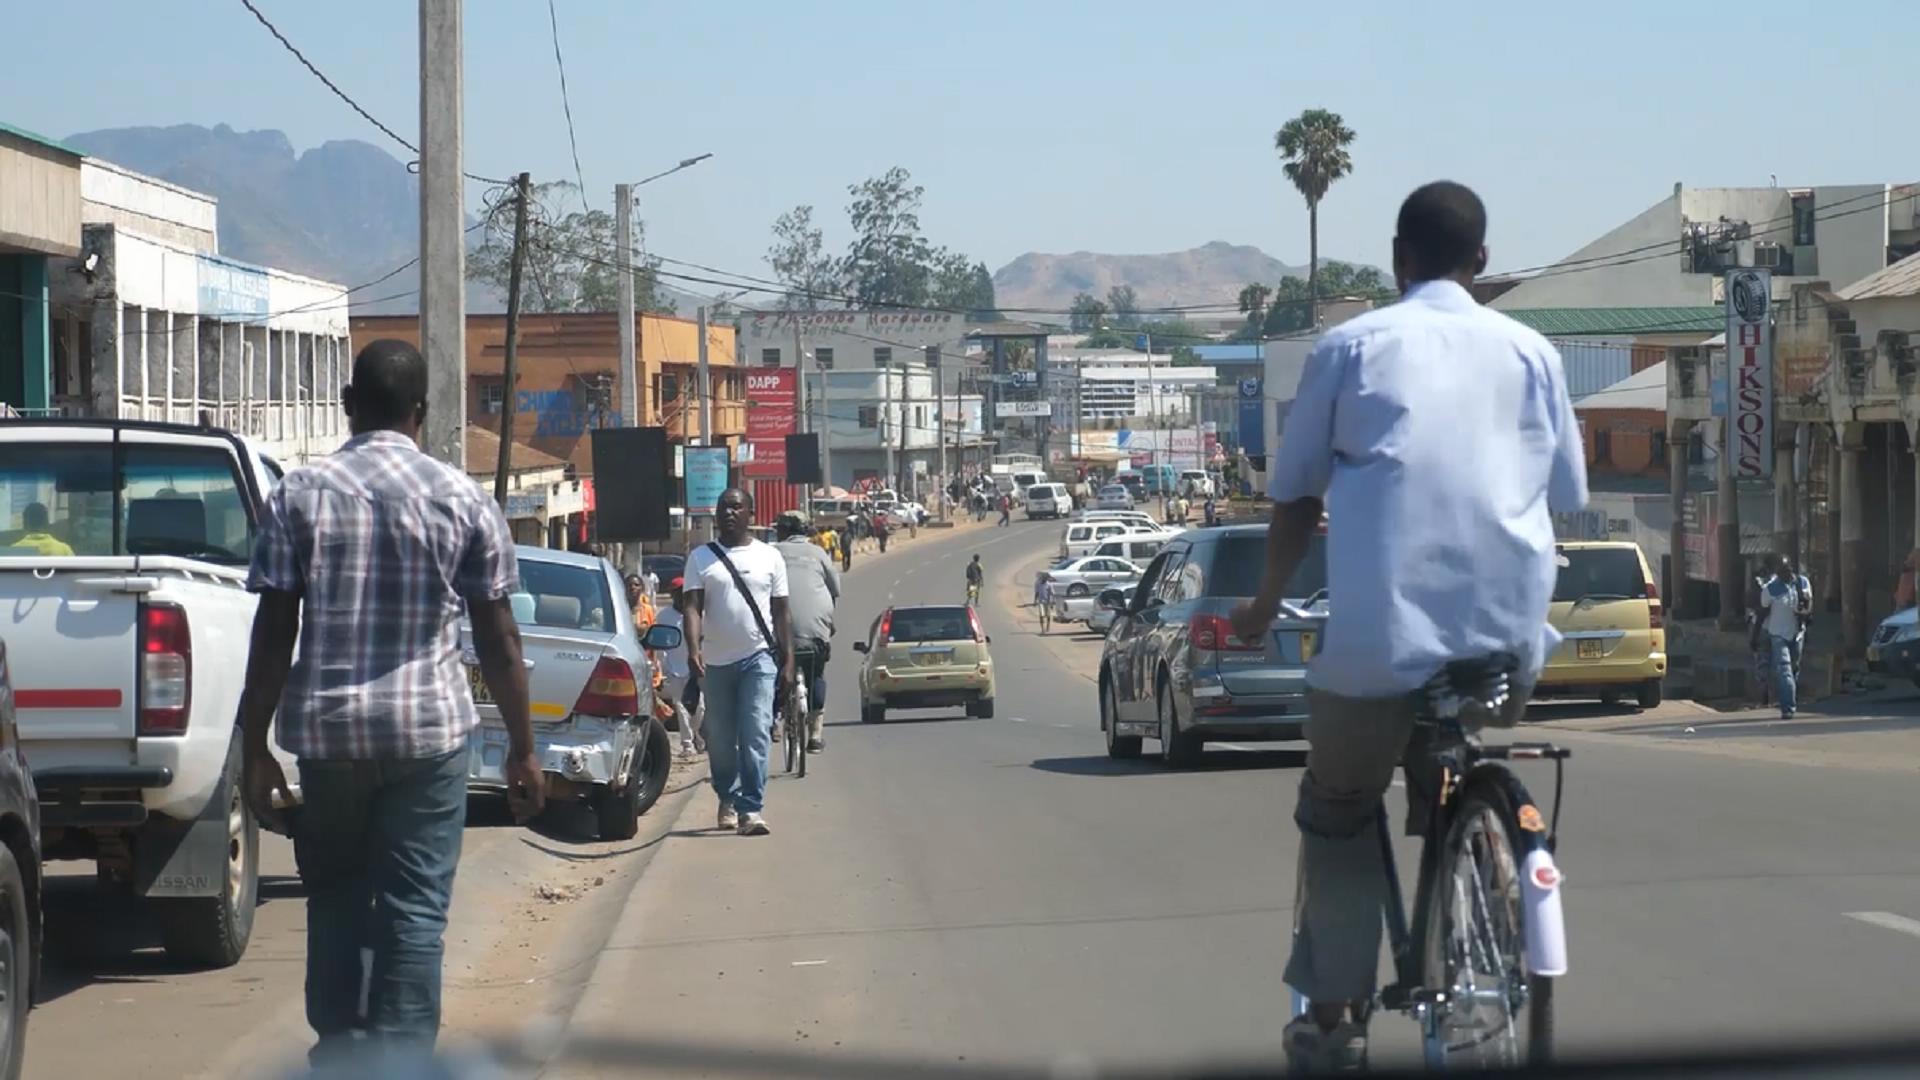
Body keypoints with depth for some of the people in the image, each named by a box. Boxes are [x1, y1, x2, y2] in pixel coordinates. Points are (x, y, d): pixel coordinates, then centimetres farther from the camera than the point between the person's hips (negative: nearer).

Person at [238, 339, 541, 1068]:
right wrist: (522, 749, 7)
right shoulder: (463, 500, -1)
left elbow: (273, 634, -3)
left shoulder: (299, 495, 0)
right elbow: (498, 640, 0)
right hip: (430, 729, -1)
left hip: (325, 729, 1)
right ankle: (400, 1062, -3)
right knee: (414, 909, 1)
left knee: (334, 896, 18)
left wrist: (255, 748, 2)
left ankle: (337, 1049, 22)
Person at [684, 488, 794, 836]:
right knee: (720, 740, 9)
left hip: (759, 658, -2)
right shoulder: (701, 558, 5)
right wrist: (693, 649, -21)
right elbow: (693, 606, -4)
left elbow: (780, 612, 8)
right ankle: (727, 800, 30)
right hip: (716, 661, 2)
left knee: (756, 736, -13)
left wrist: (788, 662, 2)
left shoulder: (769, 557, 6)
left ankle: (751, 809, -15)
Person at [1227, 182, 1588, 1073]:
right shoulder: (1529, 352, 12)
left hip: (1379, 630, -2)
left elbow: (1295, 497, 9)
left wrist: (1265, 606, 23)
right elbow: (1566, 496, 17)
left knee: (1337, 814, 16)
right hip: (1506, 634, 3)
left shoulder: (1351, 347, 6)